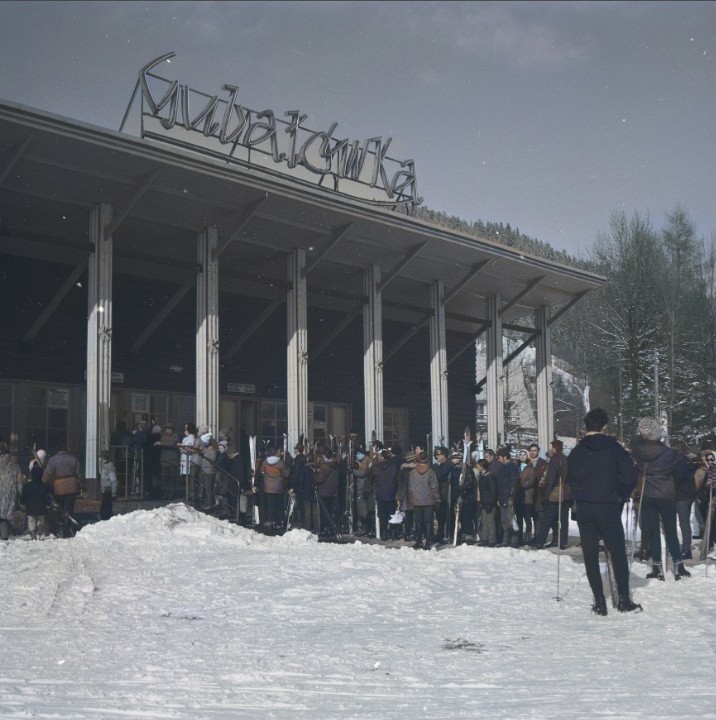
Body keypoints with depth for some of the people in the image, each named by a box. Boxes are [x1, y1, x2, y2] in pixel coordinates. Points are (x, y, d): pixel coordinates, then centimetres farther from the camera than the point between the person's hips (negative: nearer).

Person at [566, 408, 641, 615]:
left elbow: (570, 479, 3)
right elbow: (630, 475, -8)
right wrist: (620, 497, 6)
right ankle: (624, 599, 8)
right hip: (609, 508, -1)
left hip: (584, 510, 1)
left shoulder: (576, 452, 0)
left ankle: (599, 602, 6)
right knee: (618, 553, 9)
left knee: (590, 555, 7)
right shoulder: (614, 448, -6)